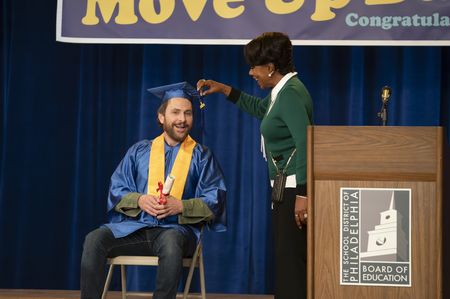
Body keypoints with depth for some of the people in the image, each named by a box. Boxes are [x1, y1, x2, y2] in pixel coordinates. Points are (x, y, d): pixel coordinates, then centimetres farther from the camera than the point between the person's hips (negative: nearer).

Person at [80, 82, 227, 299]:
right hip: (134, 227, 3)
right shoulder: (139, 151, 14)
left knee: (171, 244, -39)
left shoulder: (201, 156, 8)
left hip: (176, 229, -2)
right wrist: (139, 200, -11)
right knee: (94, 240, -25)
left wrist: (181, 206, -15)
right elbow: (116, 189, 10)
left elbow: (215, 200, 1)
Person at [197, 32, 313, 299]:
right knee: (286, 259, 14)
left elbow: (305, 143, -24)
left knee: (291, 259, -11)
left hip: (295, 187, -10)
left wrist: (303, 194, -28)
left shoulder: (291, 93, -16)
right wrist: (224, 89, 29)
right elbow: (260, 108, 37)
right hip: (285, 187, 10)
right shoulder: (282, 90, 14)